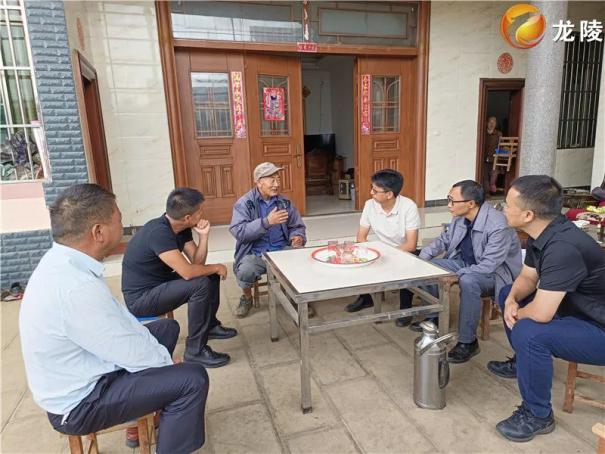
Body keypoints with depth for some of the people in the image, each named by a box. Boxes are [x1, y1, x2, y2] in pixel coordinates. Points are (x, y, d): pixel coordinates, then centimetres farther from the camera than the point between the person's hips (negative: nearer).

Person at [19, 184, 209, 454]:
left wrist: (156, 351, 1)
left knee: (166, 328, 18)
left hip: (79, 374, 9)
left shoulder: (61, 261, -6)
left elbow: (118, 317, 3)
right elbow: (135, 357, -26)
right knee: (192, 379, -15)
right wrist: (165, 359, -6)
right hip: (78, 403, -9)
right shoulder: (76, 288, -35)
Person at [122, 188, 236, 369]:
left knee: (211, 275, 8)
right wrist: (216, 267, -17)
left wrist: (203, 236, -13)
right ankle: (195, 350, -14)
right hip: (141, 298, -9)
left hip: (159, 284, 9)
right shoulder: (159, 232, -29)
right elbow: (187, 271, -34)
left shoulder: (181, 228, -1)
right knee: (201, 284, -26)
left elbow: (197, 262, 1)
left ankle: (210, 325, 23)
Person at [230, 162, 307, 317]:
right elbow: (239, 232, -16)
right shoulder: (244, 203, -4)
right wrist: (267, 222, -27)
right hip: (255, 253, -2)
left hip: (283, 250, 3)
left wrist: (298, 237, -11)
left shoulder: (285, 202, 7)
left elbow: (297, 226, 14)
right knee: (245, 271, -32)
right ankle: (247, 297, 5)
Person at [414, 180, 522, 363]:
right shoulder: (460, 217, -7)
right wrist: (423, 256, -8)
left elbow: (488, 266, -33)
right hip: (466, 264, 8)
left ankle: (468, 342, -21)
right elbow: (444, 240, 8)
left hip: (495, 272, -8)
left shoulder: (498, 226, -30)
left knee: (468, 281, -38)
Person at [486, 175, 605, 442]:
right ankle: (522, 362, 31)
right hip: (577, 309, 9)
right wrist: (512, 300, -11)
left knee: (529, 332, -31)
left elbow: (540, 314, -35)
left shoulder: (563, 248, -34)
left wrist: (517, 313, -13)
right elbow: (527, 277, 9)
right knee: (507, 293, 13)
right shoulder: (542, 233, -6)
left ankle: (538, 416, -7)